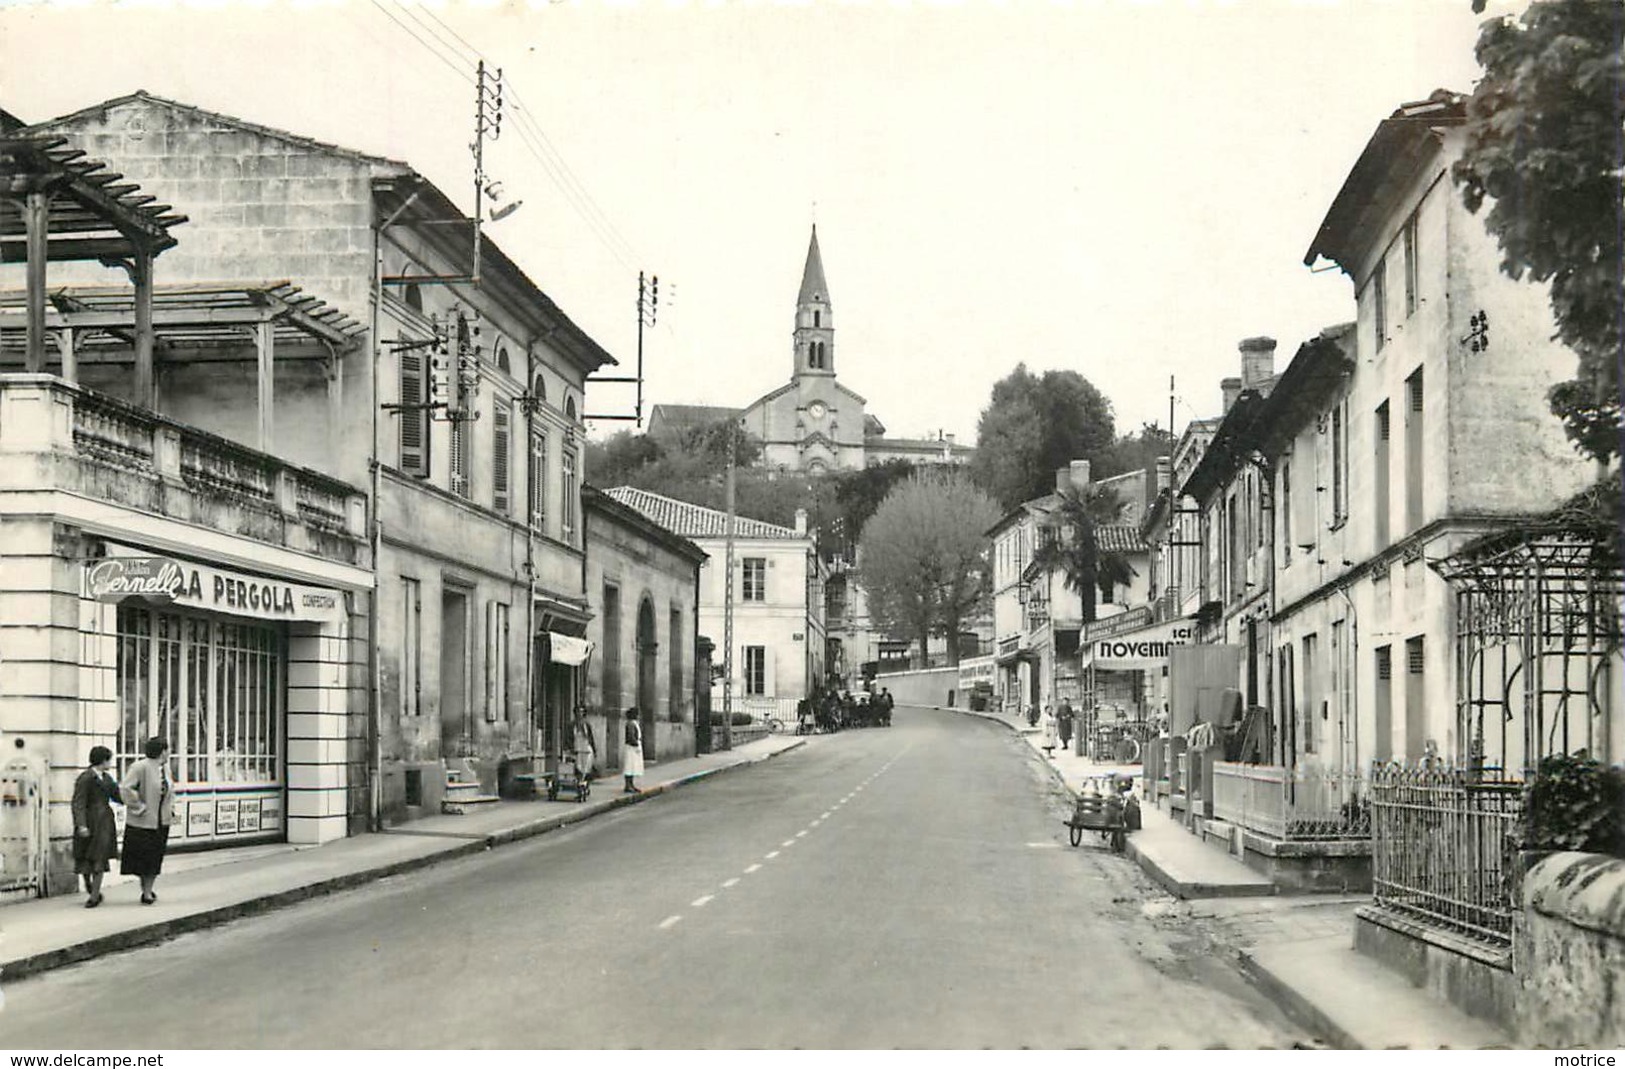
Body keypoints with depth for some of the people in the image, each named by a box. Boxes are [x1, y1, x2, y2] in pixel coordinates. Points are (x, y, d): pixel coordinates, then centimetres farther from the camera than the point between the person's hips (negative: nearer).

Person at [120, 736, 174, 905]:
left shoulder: (165, 768, 10)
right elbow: (125, 788, -23)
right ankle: (146, 892, 7)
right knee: (143, 858, 0)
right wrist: (138, 807, -20)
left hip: (161, 822, 7)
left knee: (155, 859, 10)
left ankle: (148, 890, 20)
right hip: (143, 822, -7)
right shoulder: (140, 767, -16)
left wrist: (171, 807, 14)